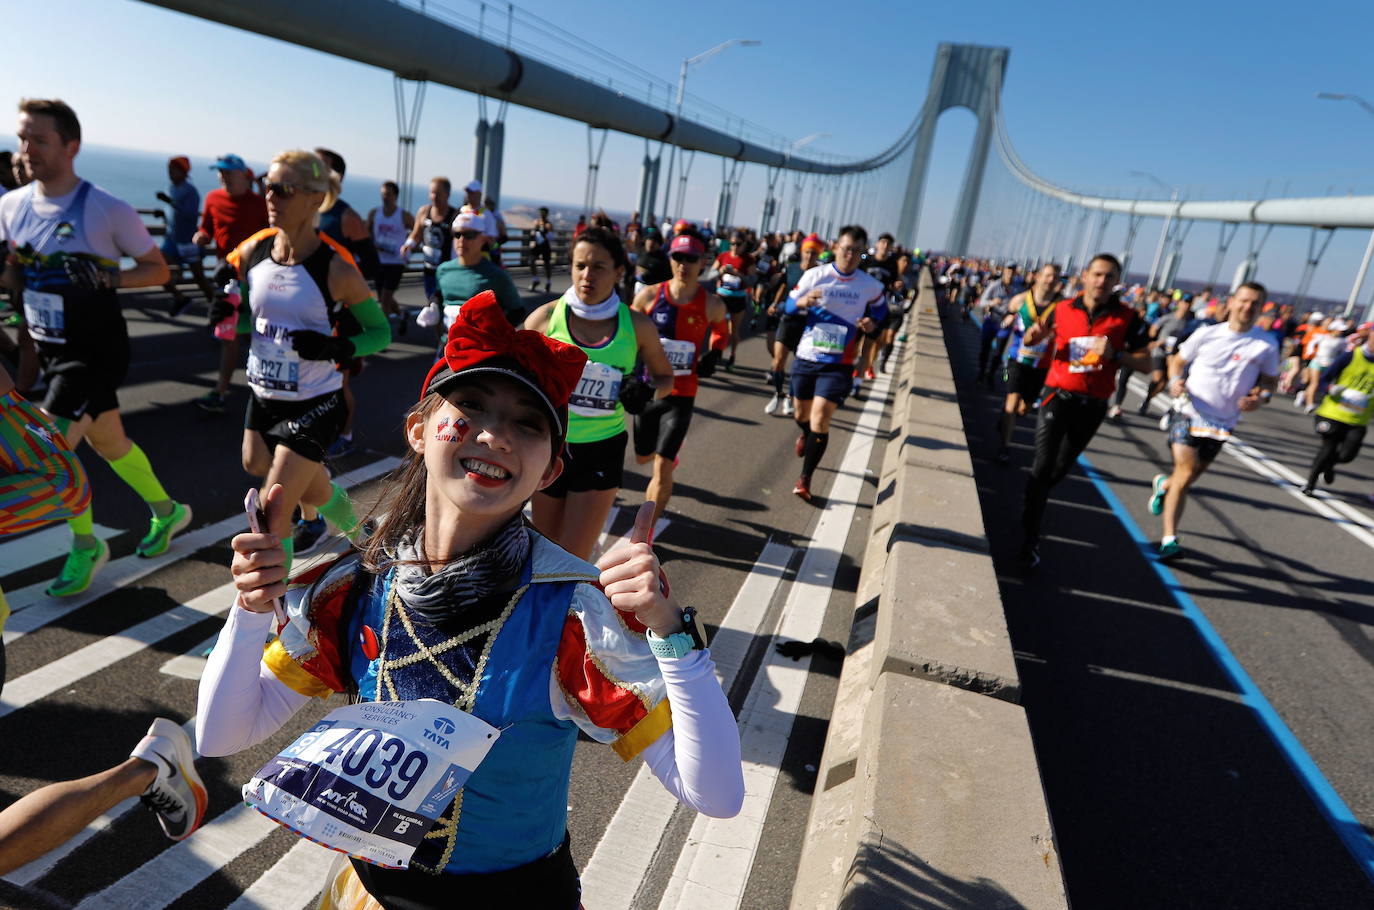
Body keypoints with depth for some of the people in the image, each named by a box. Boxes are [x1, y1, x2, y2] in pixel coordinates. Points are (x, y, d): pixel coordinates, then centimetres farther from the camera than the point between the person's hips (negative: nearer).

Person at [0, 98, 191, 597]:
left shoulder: (108, 210, -14)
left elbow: (159, 269, -6)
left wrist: (107, 278, -21)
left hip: (96, 350, -7)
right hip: (51, 349, 7)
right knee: (108, 443, 17)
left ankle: (85, 545, 9)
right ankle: (168, 511, 38)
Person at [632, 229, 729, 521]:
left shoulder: (712, 305, -7)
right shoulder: (649, 295, -7)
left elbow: (722, 330, 17)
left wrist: (714, 354, 0)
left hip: (681, 396, -2)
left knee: (662, 469, -9)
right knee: (643, 457, 21)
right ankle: (670, 451, 59)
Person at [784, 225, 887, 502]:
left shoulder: (871, 286, -4)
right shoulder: (815, 275, -5)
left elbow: (880, 311, 14)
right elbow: (789, 305, 0)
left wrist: (871, 323, -9)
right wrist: (802, 302, -23)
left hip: (838, 364, -2)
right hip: (806, 357, 2)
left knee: (820, 421, -12)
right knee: (801, 414, 19)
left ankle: (805, 479, 3)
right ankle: (805, 435, 57)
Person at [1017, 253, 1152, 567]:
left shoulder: (1127, 318, -5)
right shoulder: (1062, 310, -3)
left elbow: (1145, 363, -2)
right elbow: (1030, 340, 12)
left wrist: (1115, 354, -21)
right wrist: (1034, 335, -12)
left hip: (1093, 405, 2)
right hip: (1058, 397, -1)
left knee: (1061, 468, 17)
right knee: (1043, 466, -14)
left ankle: (1034, 503, 46)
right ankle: (1031, 537, -4)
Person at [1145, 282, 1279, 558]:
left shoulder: (1266, 345, -1)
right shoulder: (1207, 334, -3)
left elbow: (1270, 380, 11)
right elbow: (1178, 361, 8)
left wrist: (1261, 397, -11)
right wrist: (1175, 381, -13)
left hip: (1222, 424, 3)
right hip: (1189, 414, -3)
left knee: (1190, 476, 12)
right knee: (1186, 474, -14)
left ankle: (1163, 484, 48)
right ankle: (1169, 538, -8)